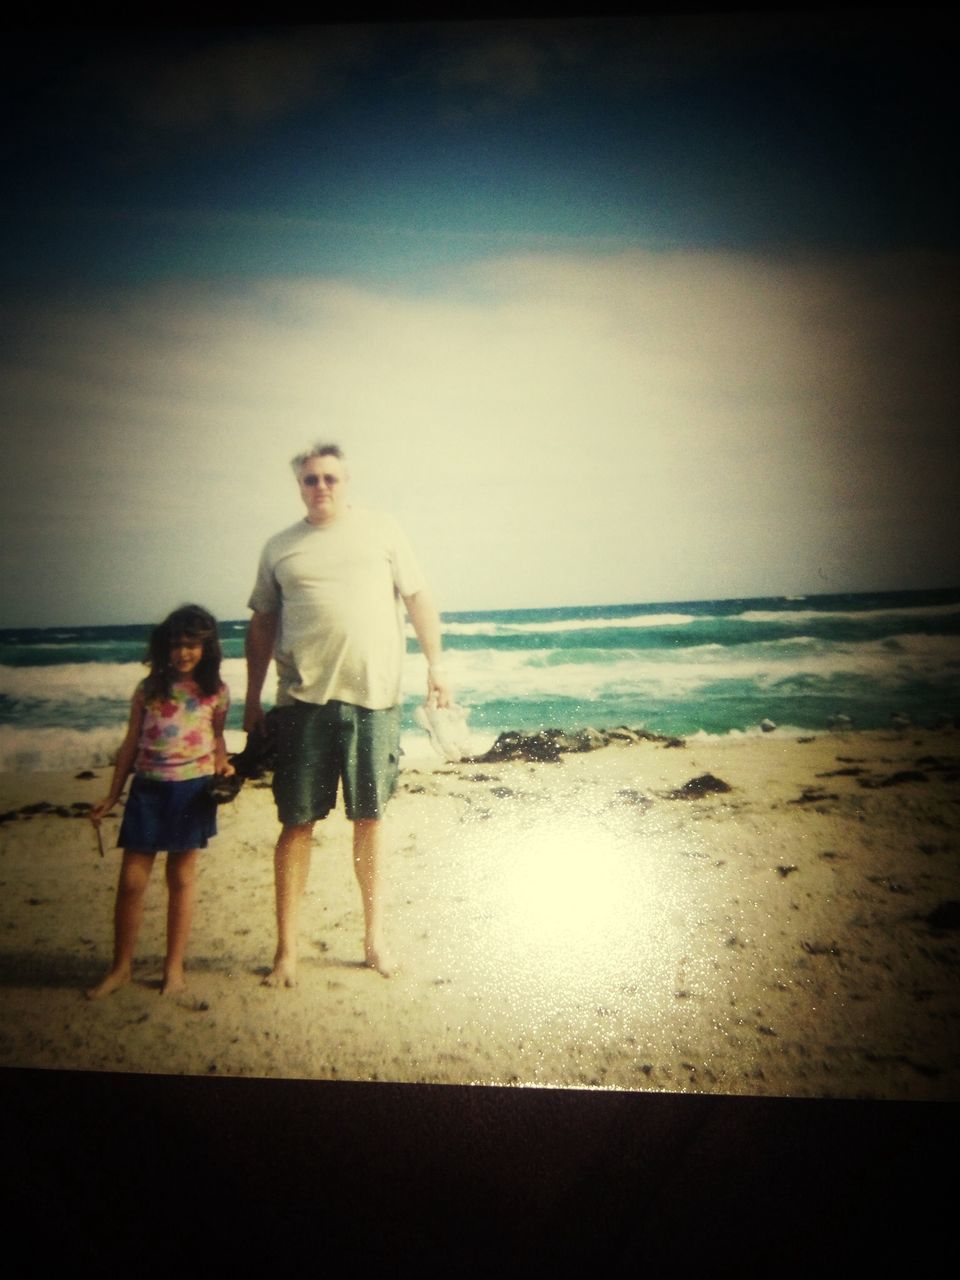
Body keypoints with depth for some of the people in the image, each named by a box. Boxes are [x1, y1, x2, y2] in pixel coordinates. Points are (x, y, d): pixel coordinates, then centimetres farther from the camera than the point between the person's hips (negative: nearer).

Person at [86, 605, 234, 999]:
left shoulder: (215, 692, 3)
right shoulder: (148, 689, 5)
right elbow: (130, 745, 9)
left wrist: (223, 766, -7)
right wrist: (112, 795, 8)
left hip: (192, 789, -1)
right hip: (147, 788, 1)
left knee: (181, 878, 8)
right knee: (131, 880, 1)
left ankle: (174, 967, 19)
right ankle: (121, 967, 17)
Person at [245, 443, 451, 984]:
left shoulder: (381, 530, 9)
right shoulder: (280, 548, 11)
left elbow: (419, 598, 10)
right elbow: (262, 626, 15)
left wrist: (436, 664, 1)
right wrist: (252, 700, 12)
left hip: (374, 697, 0)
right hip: (304, 701, 0)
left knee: (370, 818, 9)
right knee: (297, 823, 1)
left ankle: (376, 936, 22)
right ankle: (287, 950, 11)